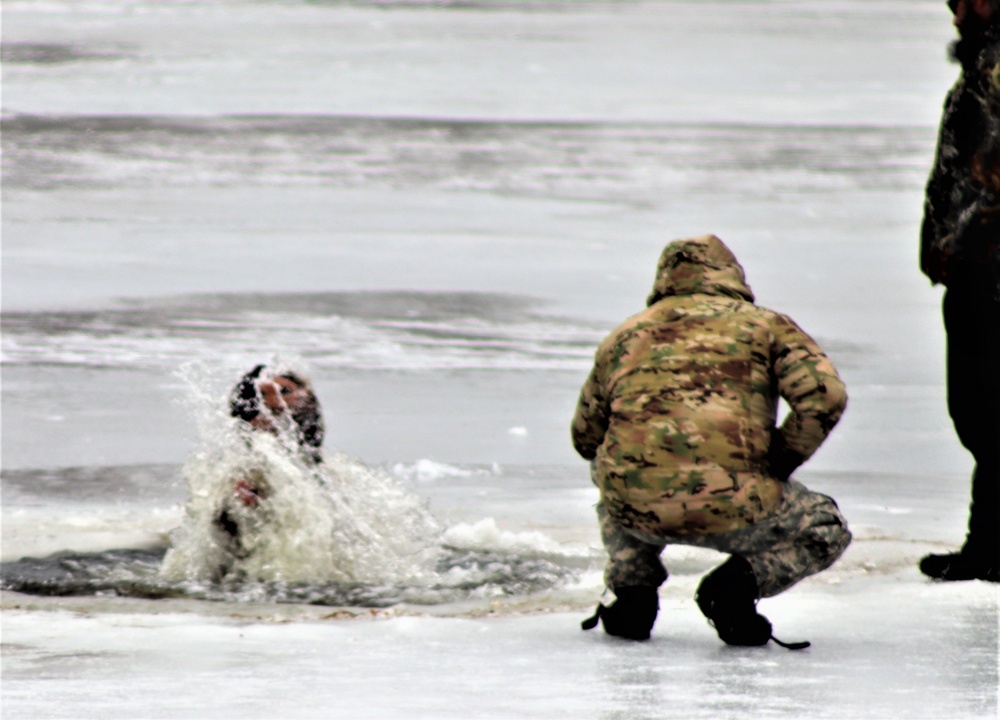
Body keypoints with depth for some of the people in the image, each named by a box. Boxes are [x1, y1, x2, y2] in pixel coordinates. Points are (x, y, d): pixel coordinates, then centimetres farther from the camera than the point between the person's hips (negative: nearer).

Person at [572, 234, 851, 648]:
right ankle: (740, 581, -2)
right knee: (825, 532, 25)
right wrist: (777, 465, 11)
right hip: (731, 511, -3)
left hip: (634, 511, 3)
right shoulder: (765, 325, 12)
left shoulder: (624, 335, 20)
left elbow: (585, 437, 27)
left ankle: (631, 587, 18)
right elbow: (825, 397, -2)